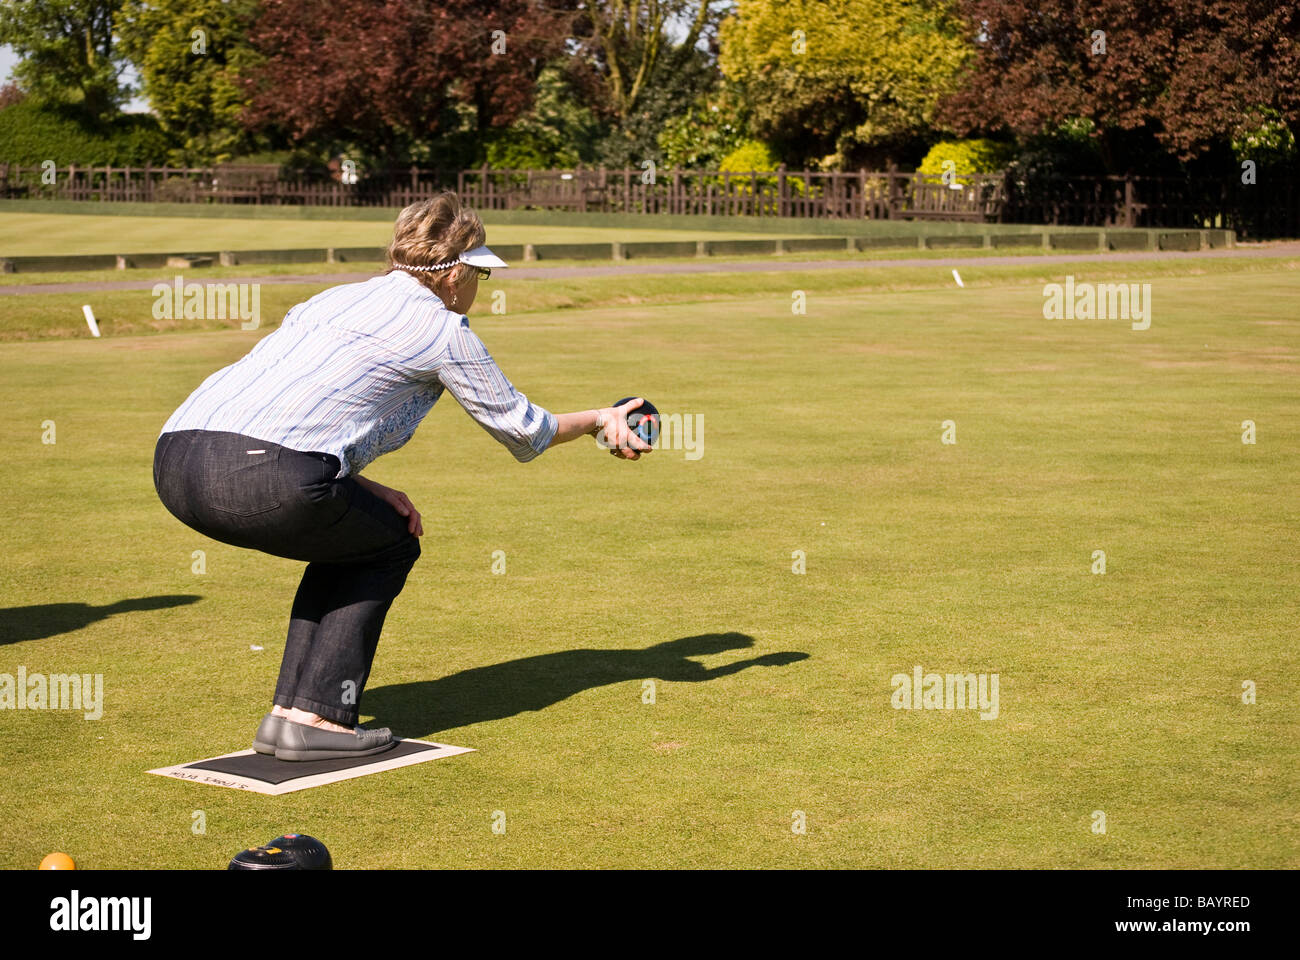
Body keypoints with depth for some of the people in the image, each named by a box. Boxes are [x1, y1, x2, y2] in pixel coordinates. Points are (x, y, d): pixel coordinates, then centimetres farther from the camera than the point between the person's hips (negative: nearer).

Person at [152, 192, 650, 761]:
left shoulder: (336, 298, 30)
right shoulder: (442, 328, 10)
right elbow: (522, 431, 20)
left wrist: (364, 489, 22)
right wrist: (599, 421, 38)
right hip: (262, 476, -7)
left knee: (347, 540, 27)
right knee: (390, 546, 16)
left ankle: (288, 713, 21)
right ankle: (313, 719, 7)